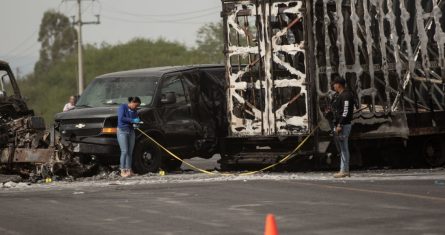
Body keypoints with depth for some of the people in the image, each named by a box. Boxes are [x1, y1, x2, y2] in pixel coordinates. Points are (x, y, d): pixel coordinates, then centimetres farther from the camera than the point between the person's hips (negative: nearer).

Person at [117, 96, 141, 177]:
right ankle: (123, 171, -9)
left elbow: (136, 120, 19)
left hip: (131, 131, 7)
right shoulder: (123, 107, -7)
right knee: (124, 151, -11)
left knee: (130, 152, 5)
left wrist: (138, 121, -5)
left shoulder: (134, 110, 13)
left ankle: (128, 170, 10)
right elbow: (121, 118, -19)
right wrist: (133, 120, -20)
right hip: (122, 131, -7)